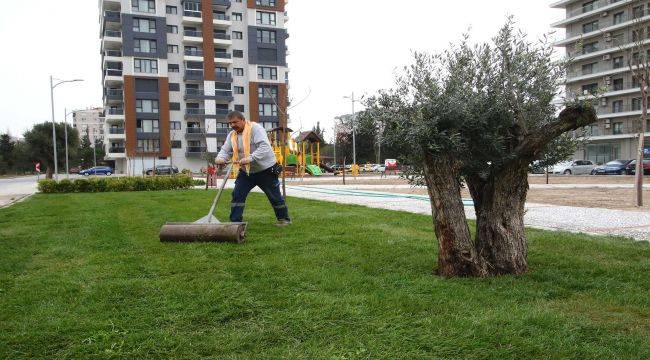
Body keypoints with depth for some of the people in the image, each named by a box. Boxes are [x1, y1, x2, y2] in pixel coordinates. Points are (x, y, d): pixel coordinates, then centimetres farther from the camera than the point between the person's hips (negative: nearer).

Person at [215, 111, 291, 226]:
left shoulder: (255, 128, -19)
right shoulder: (232, 135, 4)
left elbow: (264, 147, -30)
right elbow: (225, 150, -1)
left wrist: (250, 158, -41)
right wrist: (220, 159, -25)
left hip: (265, 170, -6)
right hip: (245, 171, 6)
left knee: (275, 196, 7)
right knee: (237, 195, -5)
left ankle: (284, 219, 26)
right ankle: (235, 222, 1)